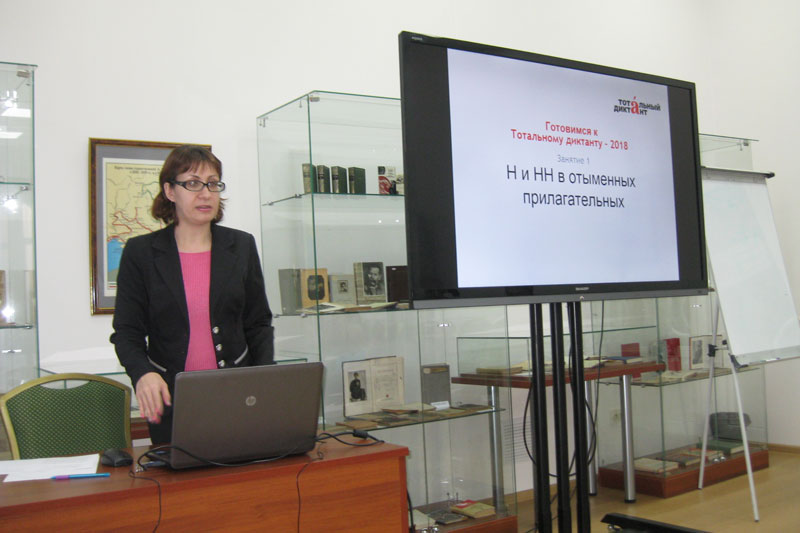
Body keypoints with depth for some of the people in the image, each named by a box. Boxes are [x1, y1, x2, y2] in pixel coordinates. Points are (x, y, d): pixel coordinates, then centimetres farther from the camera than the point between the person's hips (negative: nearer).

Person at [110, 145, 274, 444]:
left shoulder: (241, 246, 5)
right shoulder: (140, 252, 0)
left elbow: (259, 324, 7)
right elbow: (127, 332, 0)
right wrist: (143, 373, -20)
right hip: (170, 400, -1)